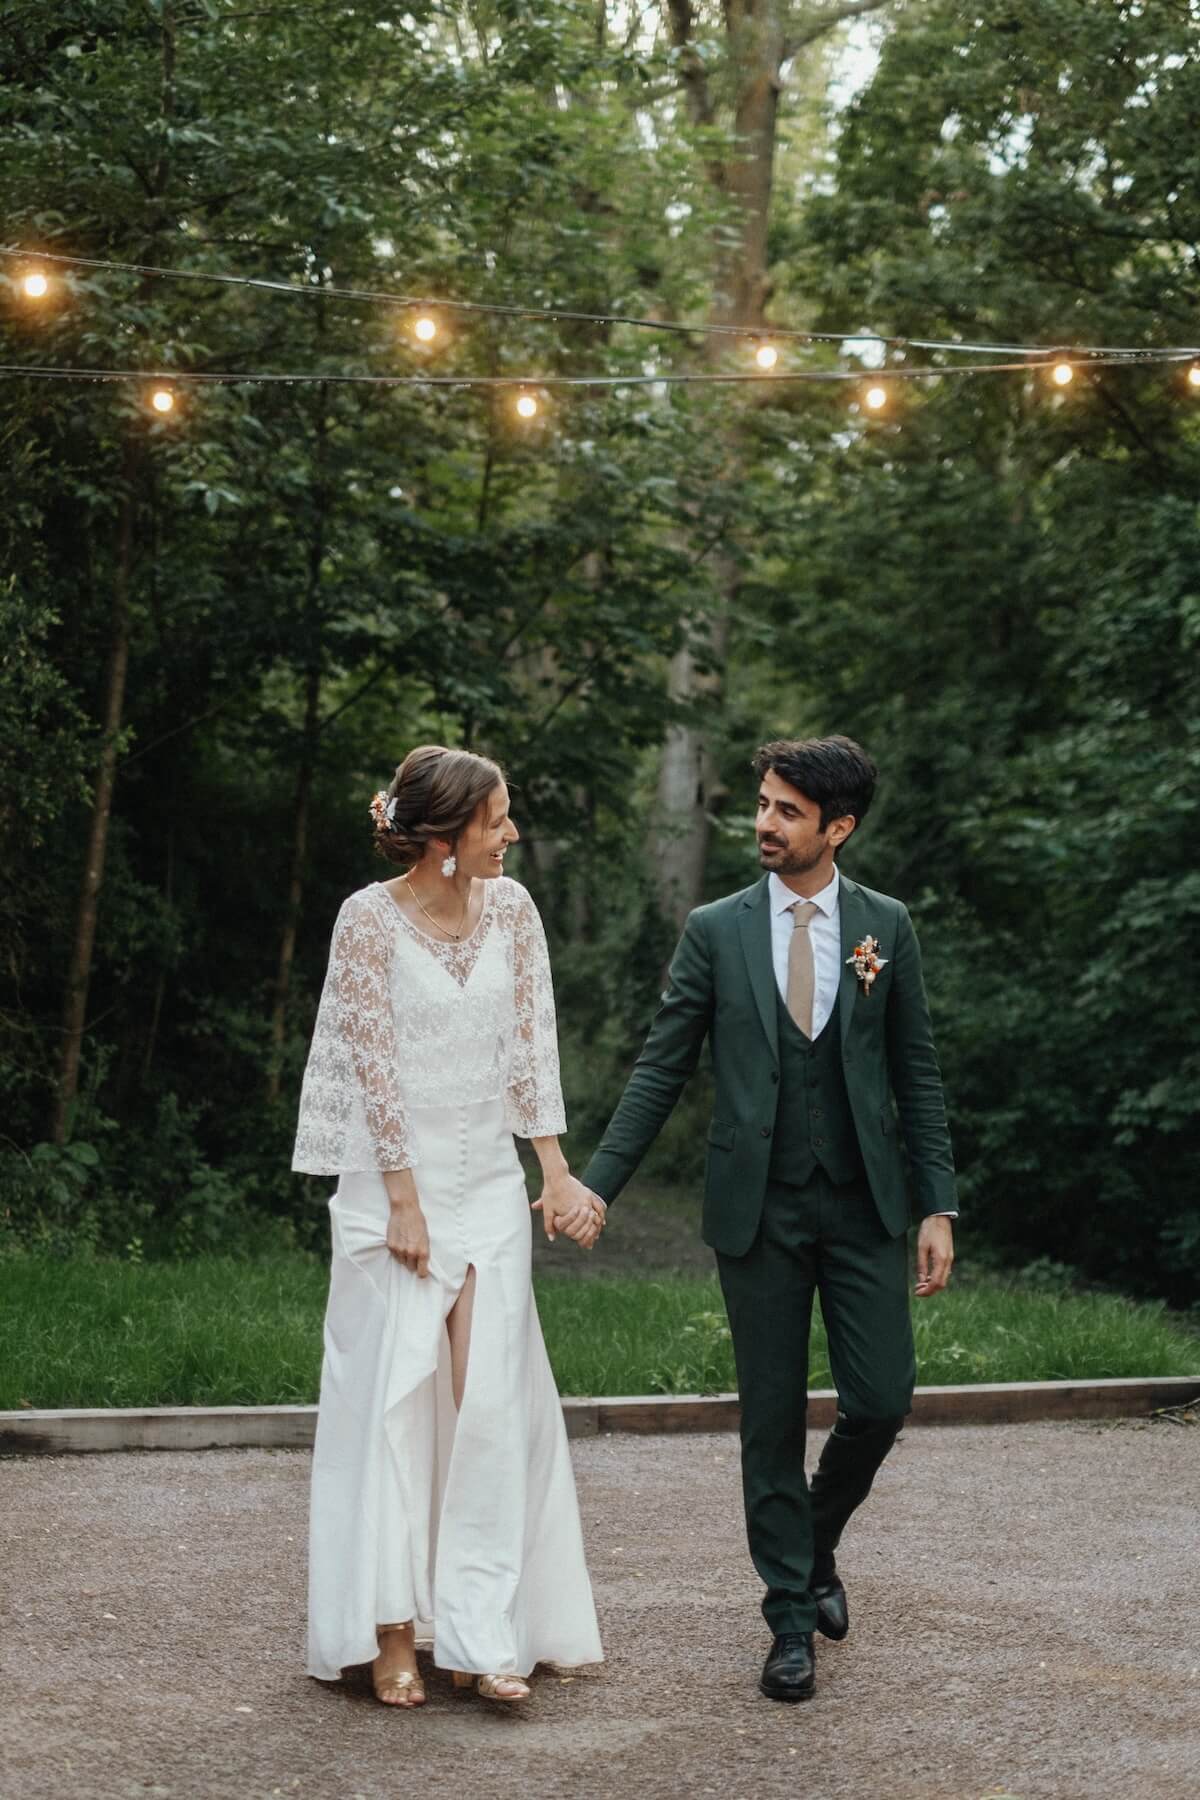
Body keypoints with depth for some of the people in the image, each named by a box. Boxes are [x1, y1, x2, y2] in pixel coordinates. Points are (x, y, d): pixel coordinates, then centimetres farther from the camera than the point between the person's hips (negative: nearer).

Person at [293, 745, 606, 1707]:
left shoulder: (510, 908, 4)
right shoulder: (370, 919, -11)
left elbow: (532, 1042, 5)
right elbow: (375, 1064, -11)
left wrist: (556, 1170, -2)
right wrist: (405, 1202, -11)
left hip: (490, 1185, 5)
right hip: (394, 1181, -4)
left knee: (492, 1401, 0)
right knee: (394, 1396, -2)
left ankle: (480, 1636, 3)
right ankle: (393, 1632, 5)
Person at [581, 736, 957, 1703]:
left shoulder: (885, 927, 4)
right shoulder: (716, 930, 1)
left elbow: (917, 1074, 6)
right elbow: (661, 1070, 3)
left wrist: (940, 1206, 0)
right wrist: (594, 1186, -4)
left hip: (863, 1207, 1)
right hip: (758, 1212, -1)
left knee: (882, 1398, -4)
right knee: (773, 1419, 3)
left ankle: (816, 1544, 27)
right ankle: (792, 1621, 14)